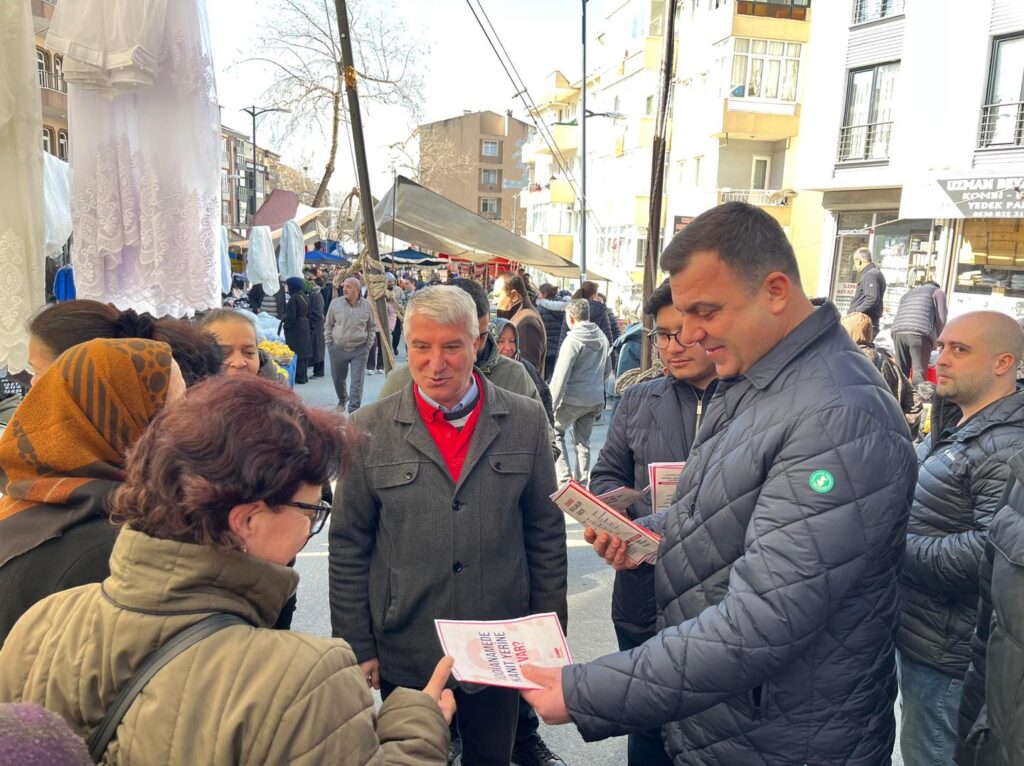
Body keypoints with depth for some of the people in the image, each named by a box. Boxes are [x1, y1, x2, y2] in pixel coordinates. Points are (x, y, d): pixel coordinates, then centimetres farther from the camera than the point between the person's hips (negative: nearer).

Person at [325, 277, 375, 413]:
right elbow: (328, 325, 8)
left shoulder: (367, 305, -3)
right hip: (337, 349, 2)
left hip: (360, 350, -2)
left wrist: (368, 344, 2)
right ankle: (342, 399, 45)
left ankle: (354, 410, 2)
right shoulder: (335, 303, -3)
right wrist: (329, 343, 4)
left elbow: (372, 327, 9)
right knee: (338, 379, 17)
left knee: (357, 382, -4)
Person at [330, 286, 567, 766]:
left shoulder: (526, 422, -4)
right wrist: (357, 649, -1)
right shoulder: (369, 431, -7)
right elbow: (348, 549, -2)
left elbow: (546, 535, 2)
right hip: (403, 655, 0)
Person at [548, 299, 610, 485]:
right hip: (595, 400, 7)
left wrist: (552, 403, -13)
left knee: (555, 432, 10)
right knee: (583, 441, 15)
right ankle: (582, 482, 19)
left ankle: (564, 477, 2)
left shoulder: (573, 340, -14)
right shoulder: (602, 338, 9)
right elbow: (607, 371, 19)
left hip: (573, 399, -7)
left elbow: (561, 375, -17)